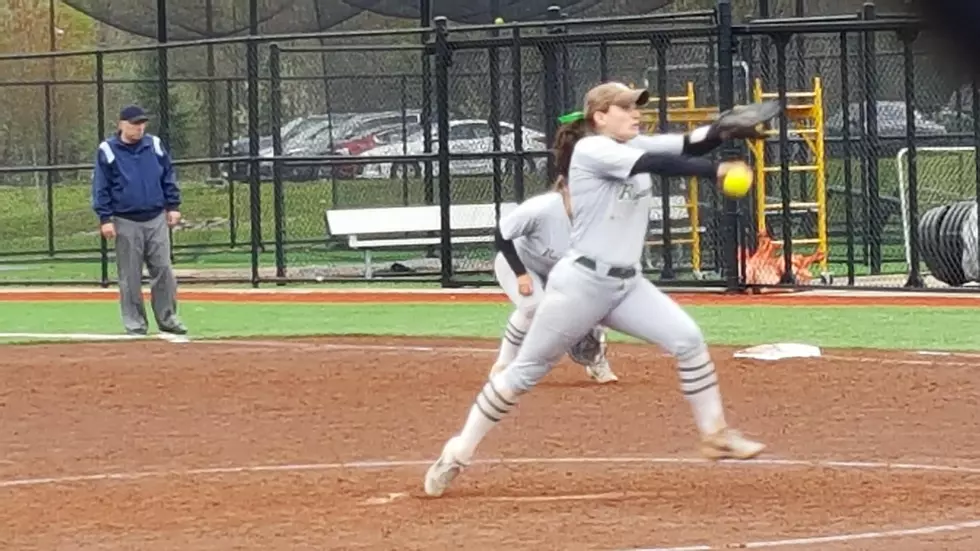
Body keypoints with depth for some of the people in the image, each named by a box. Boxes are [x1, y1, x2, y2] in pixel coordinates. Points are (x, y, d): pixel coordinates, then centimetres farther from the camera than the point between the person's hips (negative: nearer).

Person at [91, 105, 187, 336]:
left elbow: (169, 178, 12)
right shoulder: (107, 151, -3)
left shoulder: (155, 146, 6)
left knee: (163, 270, 1)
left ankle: (167, 318, 10)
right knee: (130, 276, 2)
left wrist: (173, 206, 5)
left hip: (156, 219, 2)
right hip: (126, 222, -2)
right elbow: (101, 187, -2)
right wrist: (105, 219, -8)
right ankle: (134, 323, 9)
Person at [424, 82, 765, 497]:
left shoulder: (634, 147, 11)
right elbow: (655, 164, -25)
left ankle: (715, 434, 3)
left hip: (627, 284, 7)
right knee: (525, 371, 0)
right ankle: (458, 454, 11)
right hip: (581, 282, -7)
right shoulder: (590, 149, -13)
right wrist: (716, 171, -30)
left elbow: (683, 146, 1)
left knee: (687, 339, -8)